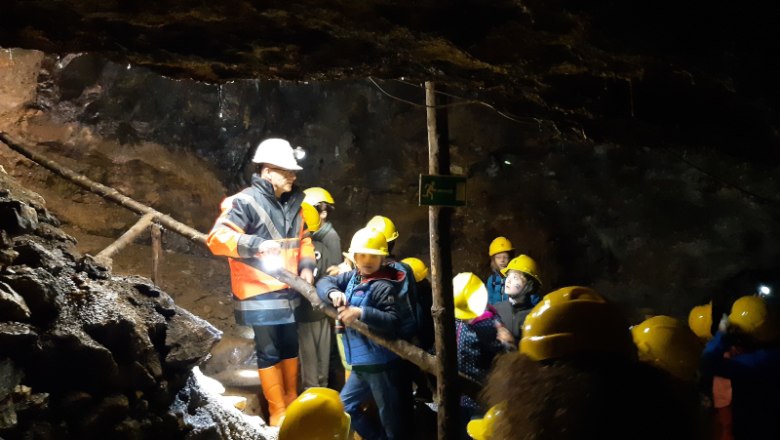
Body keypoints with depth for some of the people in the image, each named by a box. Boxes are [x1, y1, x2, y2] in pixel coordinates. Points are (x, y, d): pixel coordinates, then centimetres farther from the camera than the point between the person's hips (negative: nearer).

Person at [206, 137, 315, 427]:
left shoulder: (292, 203, 9)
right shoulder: (245, 202, -15)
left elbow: (303, 238, 22)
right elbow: (216, 238, -25)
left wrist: (306, 266, 4)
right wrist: (257, 244, -35)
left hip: (287, 291, 8)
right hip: (260, 294, -8)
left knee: (290, 348, 18)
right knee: (269, 352, -1)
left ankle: (292, 404, 34)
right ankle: (278, 414, 9)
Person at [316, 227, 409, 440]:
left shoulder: (384, 286, -17)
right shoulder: (352, 276, 7)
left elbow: (394, 322, -27)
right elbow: (324, 282, 9)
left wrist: (361, 313, -35)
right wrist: (333, 293, -12)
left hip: (380, 362, -9)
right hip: (361, 362, 9)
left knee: (389, 415, 0)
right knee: (345, 406, 22)